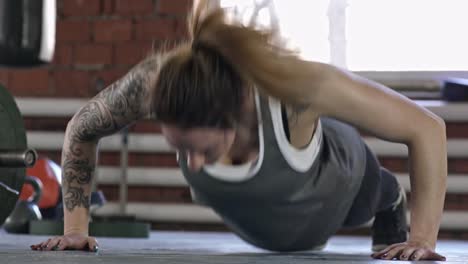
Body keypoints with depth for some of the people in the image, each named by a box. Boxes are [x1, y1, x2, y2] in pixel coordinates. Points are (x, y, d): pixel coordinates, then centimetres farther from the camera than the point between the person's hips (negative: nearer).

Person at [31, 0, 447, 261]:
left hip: (338, 188, -3)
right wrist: (75, 228, -24)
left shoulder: (298, 86, -49)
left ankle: (391, 209, 61)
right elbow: (81, 132, -19)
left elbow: (427, 128, -36)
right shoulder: (153, 83, -43)